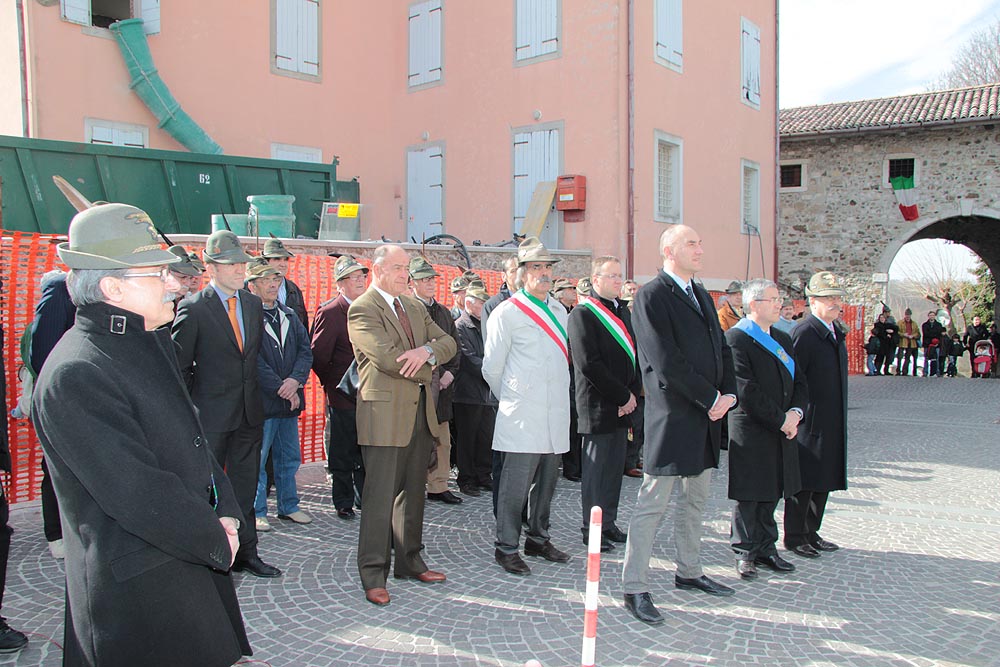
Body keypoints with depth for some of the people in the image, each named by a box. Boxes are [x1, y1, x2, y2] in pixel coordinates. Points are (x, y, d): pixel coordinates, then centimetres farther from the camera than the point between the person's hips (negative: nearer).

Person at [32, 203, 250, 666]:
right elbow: (137, 495, -23)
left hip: (190, 558, 8)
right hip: (138, 589, -8)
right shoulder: (74, 376, -21)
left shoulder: (151, 343, 9)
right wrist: (217, 541, -12)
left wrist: (226, 513, 1)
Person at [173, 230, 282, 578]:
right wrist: (196, 402, -4)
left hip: (249, 411, 6)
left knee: (245, 485, 13)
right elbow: (179, 364, -6)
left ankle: (245, 552, 24)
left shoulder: (254, 303, 8)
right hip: (212, 414, -5)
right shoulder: (194, 308, -10)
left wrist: (254, 390, 9)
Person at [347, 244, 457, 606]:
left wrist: (427, 351, -13)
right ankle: (373, 574, 7)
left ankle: (410, 561, 27)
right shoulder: (362, 310, -9)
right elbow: (388, 357, -20)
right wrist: (428, 367, -6)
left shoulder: (414, 306, 16)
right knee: (380, 496, -3)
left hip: (421, 412, 8)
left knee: (414, 491, 15)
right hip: (385, 413, -8)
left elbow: (448, 342, 9)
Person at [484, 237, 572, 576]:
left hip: (555, 415, 7)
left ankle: (538, 539, 28)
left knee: (546, 481, 14)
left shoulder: (559, 310, 15)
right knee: (515, 483, -4)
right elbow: (492, 367, -2)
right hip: (523, 415, -7)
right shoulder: (507, 312, -6)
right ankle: (506, 547, 7)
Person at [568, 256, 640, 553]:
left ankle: (609, 523, 25)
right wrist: (622, 395, -14)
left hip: (622, 403, 8)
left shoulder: (623, 312, 16)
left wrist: (633, 393, 0)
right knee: (597, 468, 1)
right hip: (598, 405, -7)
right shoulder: (583, 314, -10)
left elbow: (635, 354, 15)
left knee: (615, 465, 13)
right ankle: (592, 529, 12)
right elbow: (589, 364, -17)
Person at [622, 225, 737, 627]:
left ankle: (689, 573, 32)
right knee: (653, 504, -4)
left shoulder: (702, 296, 17)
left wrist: (728, 393, 0)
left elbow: (721, 348, 16)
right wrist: (710, 398, -14)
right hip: (671, 415, -9)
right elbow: (667, 362, -18)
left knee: (695, 501, 18)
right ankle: (635, 588, 4)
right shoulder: (651, 297, -11)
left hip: (707, 415, 9)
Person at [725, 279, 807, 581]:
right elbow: (746, 390, -19)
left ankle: (765, 548, 25)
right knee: (748, 496, 3)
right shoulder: (736, 338, -13)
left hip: (782, 431, 7)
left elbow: (799, 381, 13)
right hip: (750, 432, -7)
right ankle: (745, 553, 14)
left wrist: (796, 412, -6)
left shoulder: (782, 339, 14)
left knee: (770, 494, 14)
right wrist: (780, 420, -15)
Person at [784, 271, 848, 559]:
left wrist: (839, 420, 19)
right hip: (810, 422, -9)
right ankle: (794, 537, 13)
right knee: (804, 481, 1)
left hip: (831, 424, 9)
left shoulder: (835, 332, 13)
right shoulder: (804, 332, -16)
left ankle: (811, 532, 27)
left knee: (824, 480, 15)